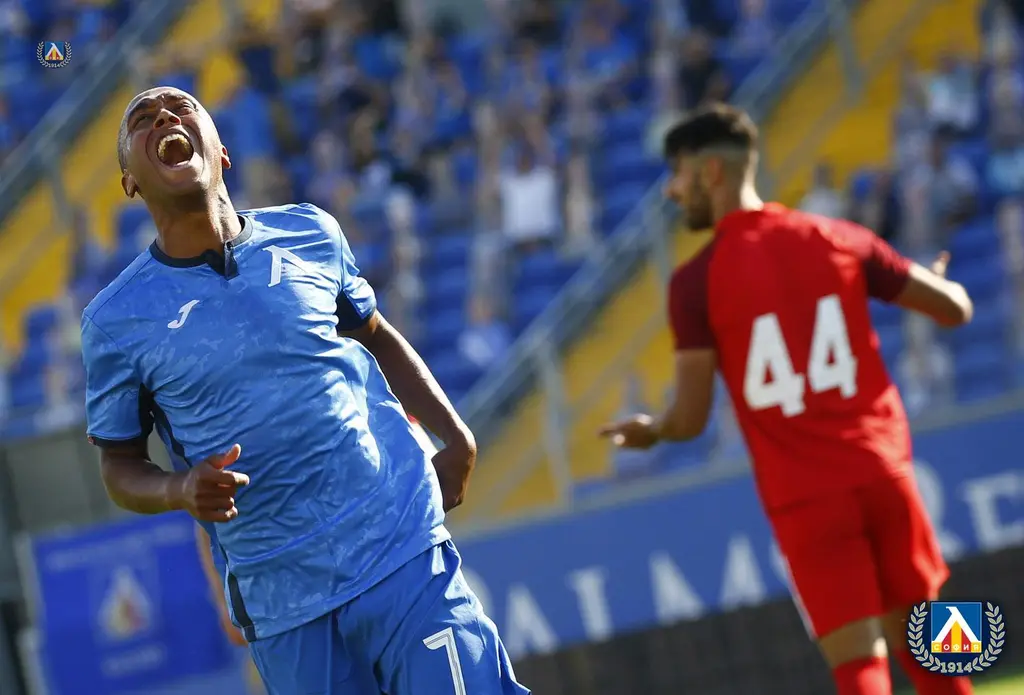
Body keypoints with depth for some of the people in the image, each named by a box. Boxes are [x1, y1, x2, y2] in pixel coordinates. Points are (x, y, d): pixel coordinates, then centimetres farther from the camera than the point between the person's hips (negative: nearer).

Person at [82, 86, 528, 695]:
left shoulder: (310, 235, 3)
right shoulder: (117, 319, -1)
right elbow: (121, 465, 7)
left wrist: (456, 438, 10)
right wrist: (181, 490, -15)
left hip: (405, 554, 1)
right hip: (280, 600, -1)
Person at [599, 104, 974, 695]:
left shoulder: (695, 281, -6)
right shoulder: (839, 240, 4)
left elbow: (692, 419, -8)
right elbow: (955, 308, 7)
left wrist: (649, 431, 16)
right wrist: (933, 280, 31)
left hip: (803, 498, -3)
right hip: (881, 471, 3)